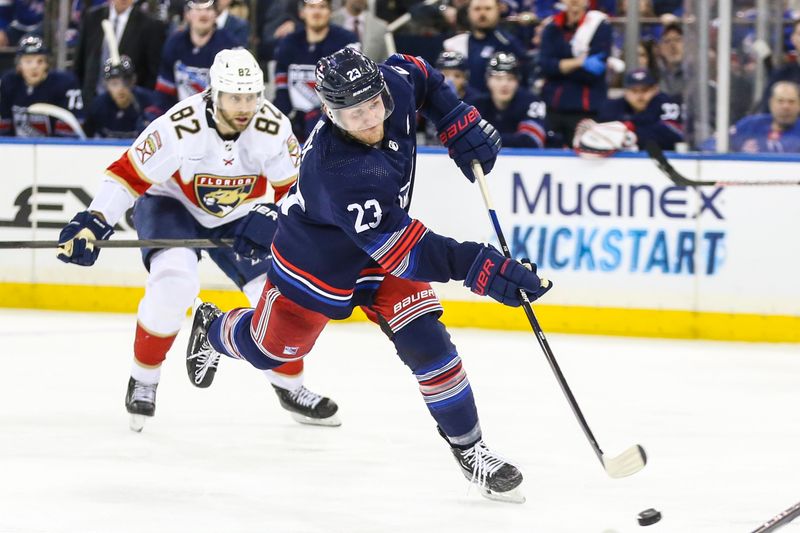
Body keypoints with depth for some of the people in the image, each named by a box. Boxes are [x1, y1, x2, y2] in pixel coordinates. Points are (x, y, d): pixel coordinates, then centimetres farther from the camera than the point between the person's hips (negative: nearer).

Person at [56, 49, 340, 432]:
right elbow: (128, 174, -26)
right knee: (173, 282, -30)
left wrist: (270, 219, -26)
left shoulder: (273, 128, -22)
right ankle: (143, 380, -10)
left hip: (238, 217, 4)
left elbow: (294, 185, -9)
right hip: (170, 205, -4)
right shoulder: (180, 126, -32)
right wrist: (92, 224, -33)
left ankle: (290, 388, 17)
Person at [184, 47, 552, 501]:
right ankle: (213, 330, 52)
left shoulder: (394, 85, -26)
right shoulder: (340, 172, -44)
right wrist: (480, 268, -49)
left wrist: (461, 124, -7)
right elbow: (406, 251, -44)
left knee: (427, 342, -9)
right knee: (271, 348, 18)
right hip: (319, 258, -5)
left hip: (387, 235, 5)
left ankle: (469, 447, 4)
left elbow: (417, 74, 3)